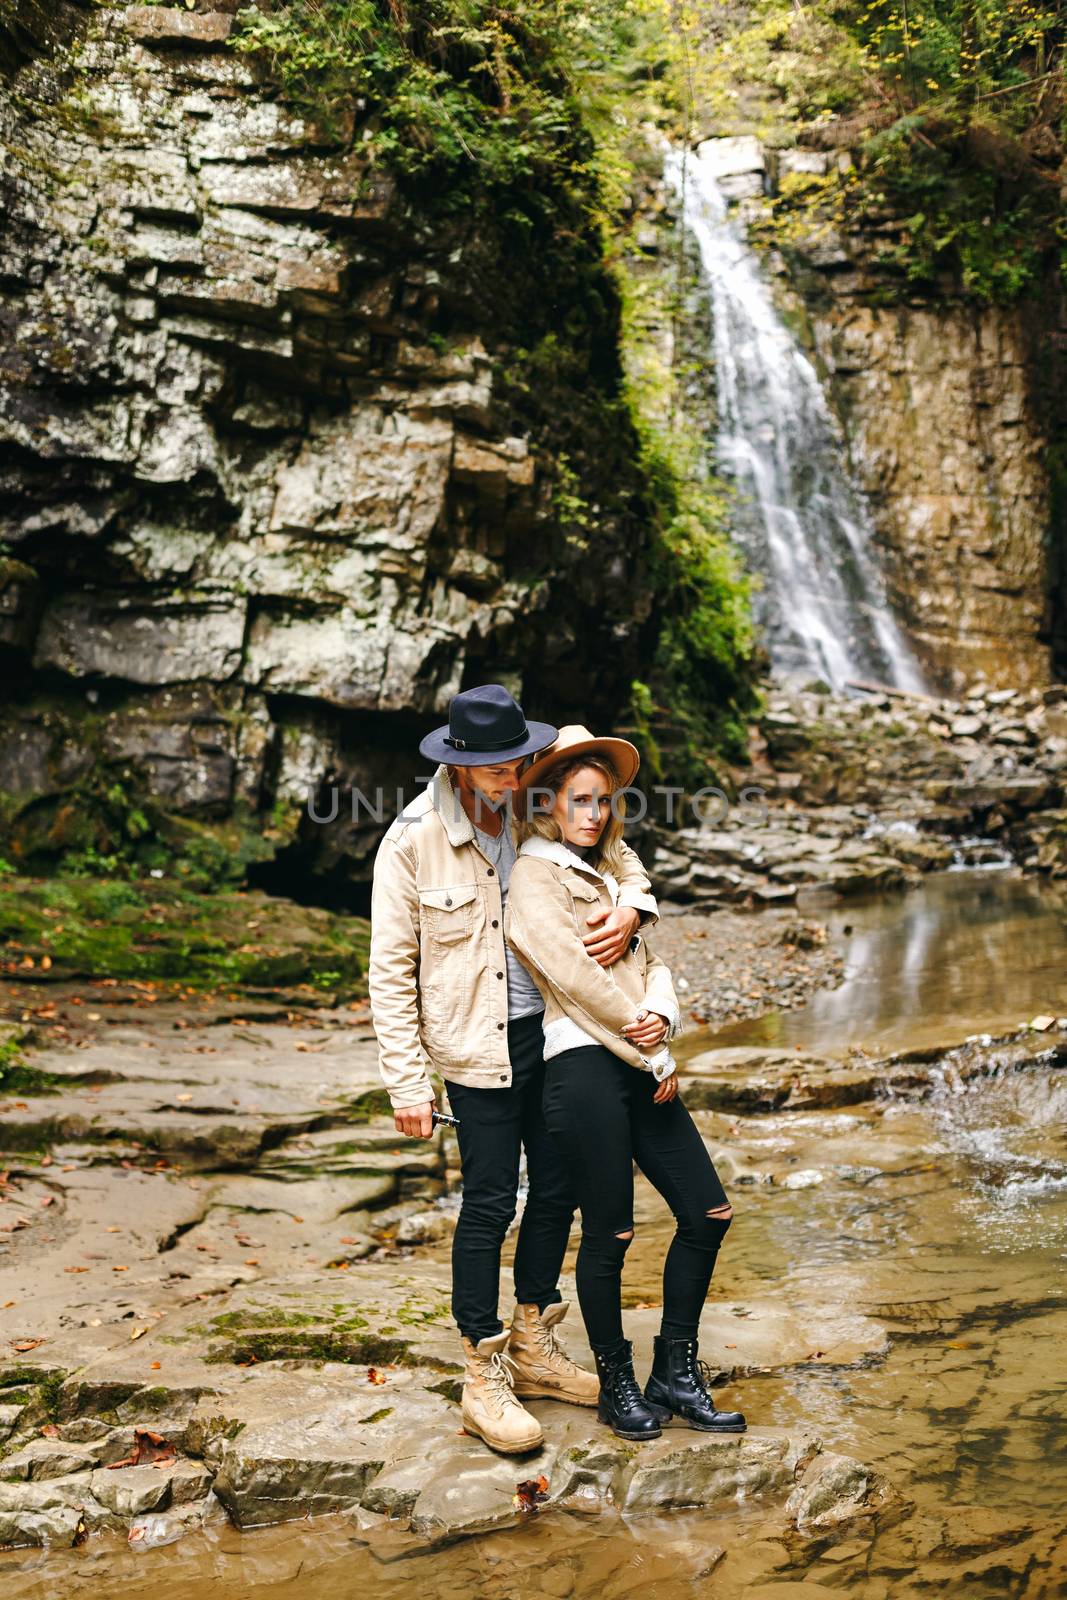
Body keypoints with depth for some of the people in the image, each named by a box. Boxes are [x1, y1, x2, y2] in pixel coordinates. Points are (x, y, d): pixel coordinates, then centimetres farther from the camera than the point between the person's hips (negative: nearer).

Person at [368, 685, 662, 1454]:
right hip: (476, 1045, -5)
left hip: (553, 1029, 6)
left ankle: (534, 1346, 33)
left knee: (558, 1188, 14)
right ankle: (484, 1378, 16)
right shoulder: (413, 841, -14)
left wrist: (629, 908, -11)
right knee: (490, 1202, 0)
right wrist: (408, 1082, -12)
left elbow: (620, 858, 13)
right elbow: (390, 971, -9)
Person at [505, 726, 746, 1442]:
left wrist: (660, 1014, -8)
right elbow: (580, 980, -11)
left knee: (708, 1212, 6)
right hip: (585, 1064, -8)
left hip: (643, 1066, 8)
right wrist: (653, 1056, -6)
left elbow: (649, 961, 14)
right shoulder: (535, 879, -5)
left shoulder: (608, 873, 21)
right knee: (610, 1233, -1)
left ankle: (676, 1373, 19)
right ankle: (617, 1385, 17)